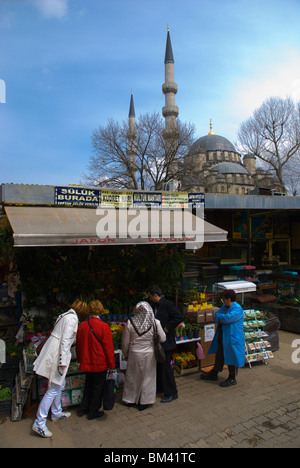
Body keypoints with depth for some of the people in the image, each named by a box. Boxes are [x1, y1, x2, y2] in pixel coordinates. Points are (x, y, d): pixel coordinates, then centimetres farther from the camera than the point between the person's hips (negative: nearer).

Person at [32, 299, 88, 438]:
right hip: (57, 354, -10)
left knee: (59, 385, 21)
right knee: (54, 389, -2)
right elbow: (65, 340, -21)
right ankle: (39, 423, 5)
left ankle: (56, 413, 36)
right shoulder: (72, 318, -16)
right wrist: (63, 361, -21)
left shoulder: (65, 315, 13)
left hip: (53, 352, 10)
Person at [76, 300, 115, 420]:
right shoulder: (104, 326, -20)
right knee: (98, 387, 12)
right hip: (100, 363, -5)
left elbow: (78, 345, 7)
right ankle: (93, 412, 23)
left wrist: (80, 360, 21)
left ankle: (83, 408, 33)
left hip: (86, 363, 5)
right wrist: (111, 364, -3)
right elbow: (108, 348, -14)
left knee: (88, 385, 24)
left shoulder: (81, 326, -5)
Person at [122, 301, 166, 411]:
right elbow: (163, 339, -6)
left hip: (134, 353, 1)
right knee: (147, 377, 15)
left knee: (132, 376, 18)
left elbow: (125, 342, -3)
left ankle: (131, 400, 33)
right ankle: (144, 402, 24)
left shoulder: (130, 323, -11)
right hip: (149, 354, -1)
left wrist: (126, 354, 12)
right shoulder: (155, 323, -14)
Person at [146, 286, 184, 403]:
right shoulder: (156, 306, 10)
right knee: (158, 365, 19)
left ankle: (171, 393, 12)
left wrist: (168, 327, -21)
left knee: (166, 366, -1)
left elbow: (179, 317, -24)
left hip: (166, 341, -9)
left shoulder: (167, 304, -17)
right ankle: (160, 388, 35)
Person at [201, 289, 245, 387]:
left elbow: (227, 318, -30)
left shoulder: (237, 309, -19)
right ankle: (214, 374, 32)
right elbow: (216, 315, 7)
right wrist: (221, 320, -15)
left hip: (232, 338, -8)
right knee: (219, 355, 18)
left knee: (231, 357, 5)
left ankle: (232, 379, 21)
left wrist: (219, 316, -11)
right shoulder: (224, 306, 9)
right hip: (222, 337, 8)